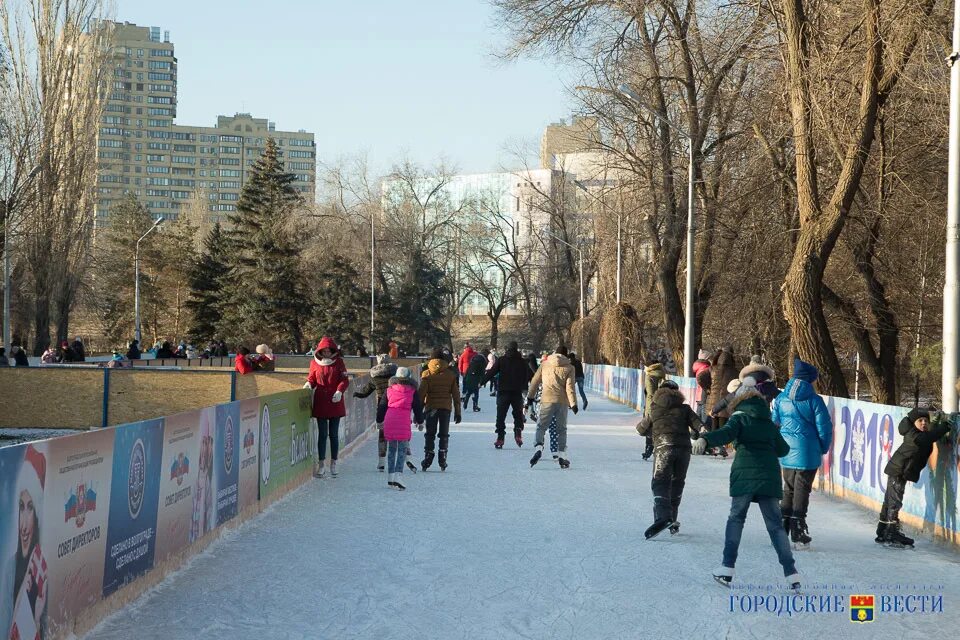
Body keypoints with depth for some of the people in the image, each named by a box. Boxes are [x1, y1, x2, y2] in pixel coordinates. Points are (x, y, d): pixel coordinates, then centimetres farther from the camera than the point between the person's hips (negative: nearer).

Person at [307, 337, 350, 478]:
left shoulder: (339, 362, 2)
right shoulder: (315, 363, 4)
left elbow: (345, 380, -1)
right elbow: (311, 379, 12)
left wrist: (339, 391, -18)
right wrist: (308, 385, -11)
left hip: (335, 402, 0)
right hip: (320, 402, 0)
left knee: (334, 434, 5)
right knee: (322, 434, 1)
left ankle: (333, 464, 13)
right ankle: (321, 464, 5)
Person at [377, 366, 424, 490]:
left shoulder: (390, 389, 12)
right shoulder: (413, 391, 5)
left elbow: (382, 406, 16)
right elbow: (418, 407, 9)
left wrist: (379, 421, 30)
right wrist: (420, 422, 23)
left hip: (389, 419, 3)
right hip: (404, 420, -3)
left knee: (391, 448, 14)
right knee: (402, 450, -3)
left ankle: (390, 477, 16)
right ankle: (398, 475, -19)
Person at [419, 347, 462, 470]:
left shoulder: (427, 374, -3)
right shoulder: (450, 374, 4)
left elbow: (421, 393, -6)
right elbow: (456, 394, 6)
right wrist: (457, 412, 11)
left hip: (431, 407, -1)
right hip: (446, 407, 1)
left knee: (430, 434, 7)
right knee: (444, 434, 8)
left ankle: (428, 457, -1)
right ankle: (442, 459, 2)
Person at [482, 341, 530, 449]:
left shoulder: (501, 360, -1)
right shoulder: (522, 361, 2)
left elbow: (491, 372, -5)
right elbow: (529, 375, 6)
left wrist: (482, 382, 2)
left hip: (503, 391, -1)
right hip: (517, 392, 1)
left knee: (501, 415, 5)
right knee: (518, 414, 15)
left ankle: (500, 437, -3)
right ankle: (518, 434, -3)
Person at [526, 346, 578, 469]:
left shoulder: (545, 365, 7)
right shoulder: (569, 368, 2)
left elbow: (535, 381, 12)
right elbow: (570, 387, -4)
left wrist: (530, 396, 24)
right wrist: (573, 403, -2)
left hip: (547, 400, 0)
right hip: (562, 402, 0)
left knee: (541, 426, 3)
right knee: (561, 429, 12)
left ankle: (539, 447, -22)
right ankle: (562, 455, 5)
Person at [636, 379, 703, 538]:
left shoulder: (654, 410, 13)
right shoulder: (684, 408, 13)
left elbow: (642, 429, 22)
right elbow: (698, 425, 4)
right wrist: (694, 434, 26)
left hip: (663, 448, -2)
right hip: (684, 448, 2)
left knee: (660, 483, -7)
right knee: (677, 483, 16)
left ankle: (663, 517, -30)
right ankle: (672, 521, 19)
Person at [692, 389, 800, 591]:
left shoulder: (739, 418, 7)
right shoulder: (770, 425, 20)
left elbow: (725, 433, -14)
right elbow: (783, 450, 26)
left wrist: (705, 439, -31)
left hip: (745, 475, -3)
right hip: (769, 476, 3)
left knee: (736, 518, 11)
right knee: (775, 525, 7)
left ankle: (727, 568, 4)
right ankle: (791, 572, -1)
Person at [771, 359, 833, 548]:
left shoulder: (781, 398, 3)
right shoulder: (814, 400, -10)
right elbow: (824, 427, -8)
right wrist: (823, 449, 8)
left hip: (786, 452, 4)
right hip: (807, 452, -4)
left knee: (788, 488, 16)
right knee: (802, 490, 2)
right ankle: (798, 533, 2)